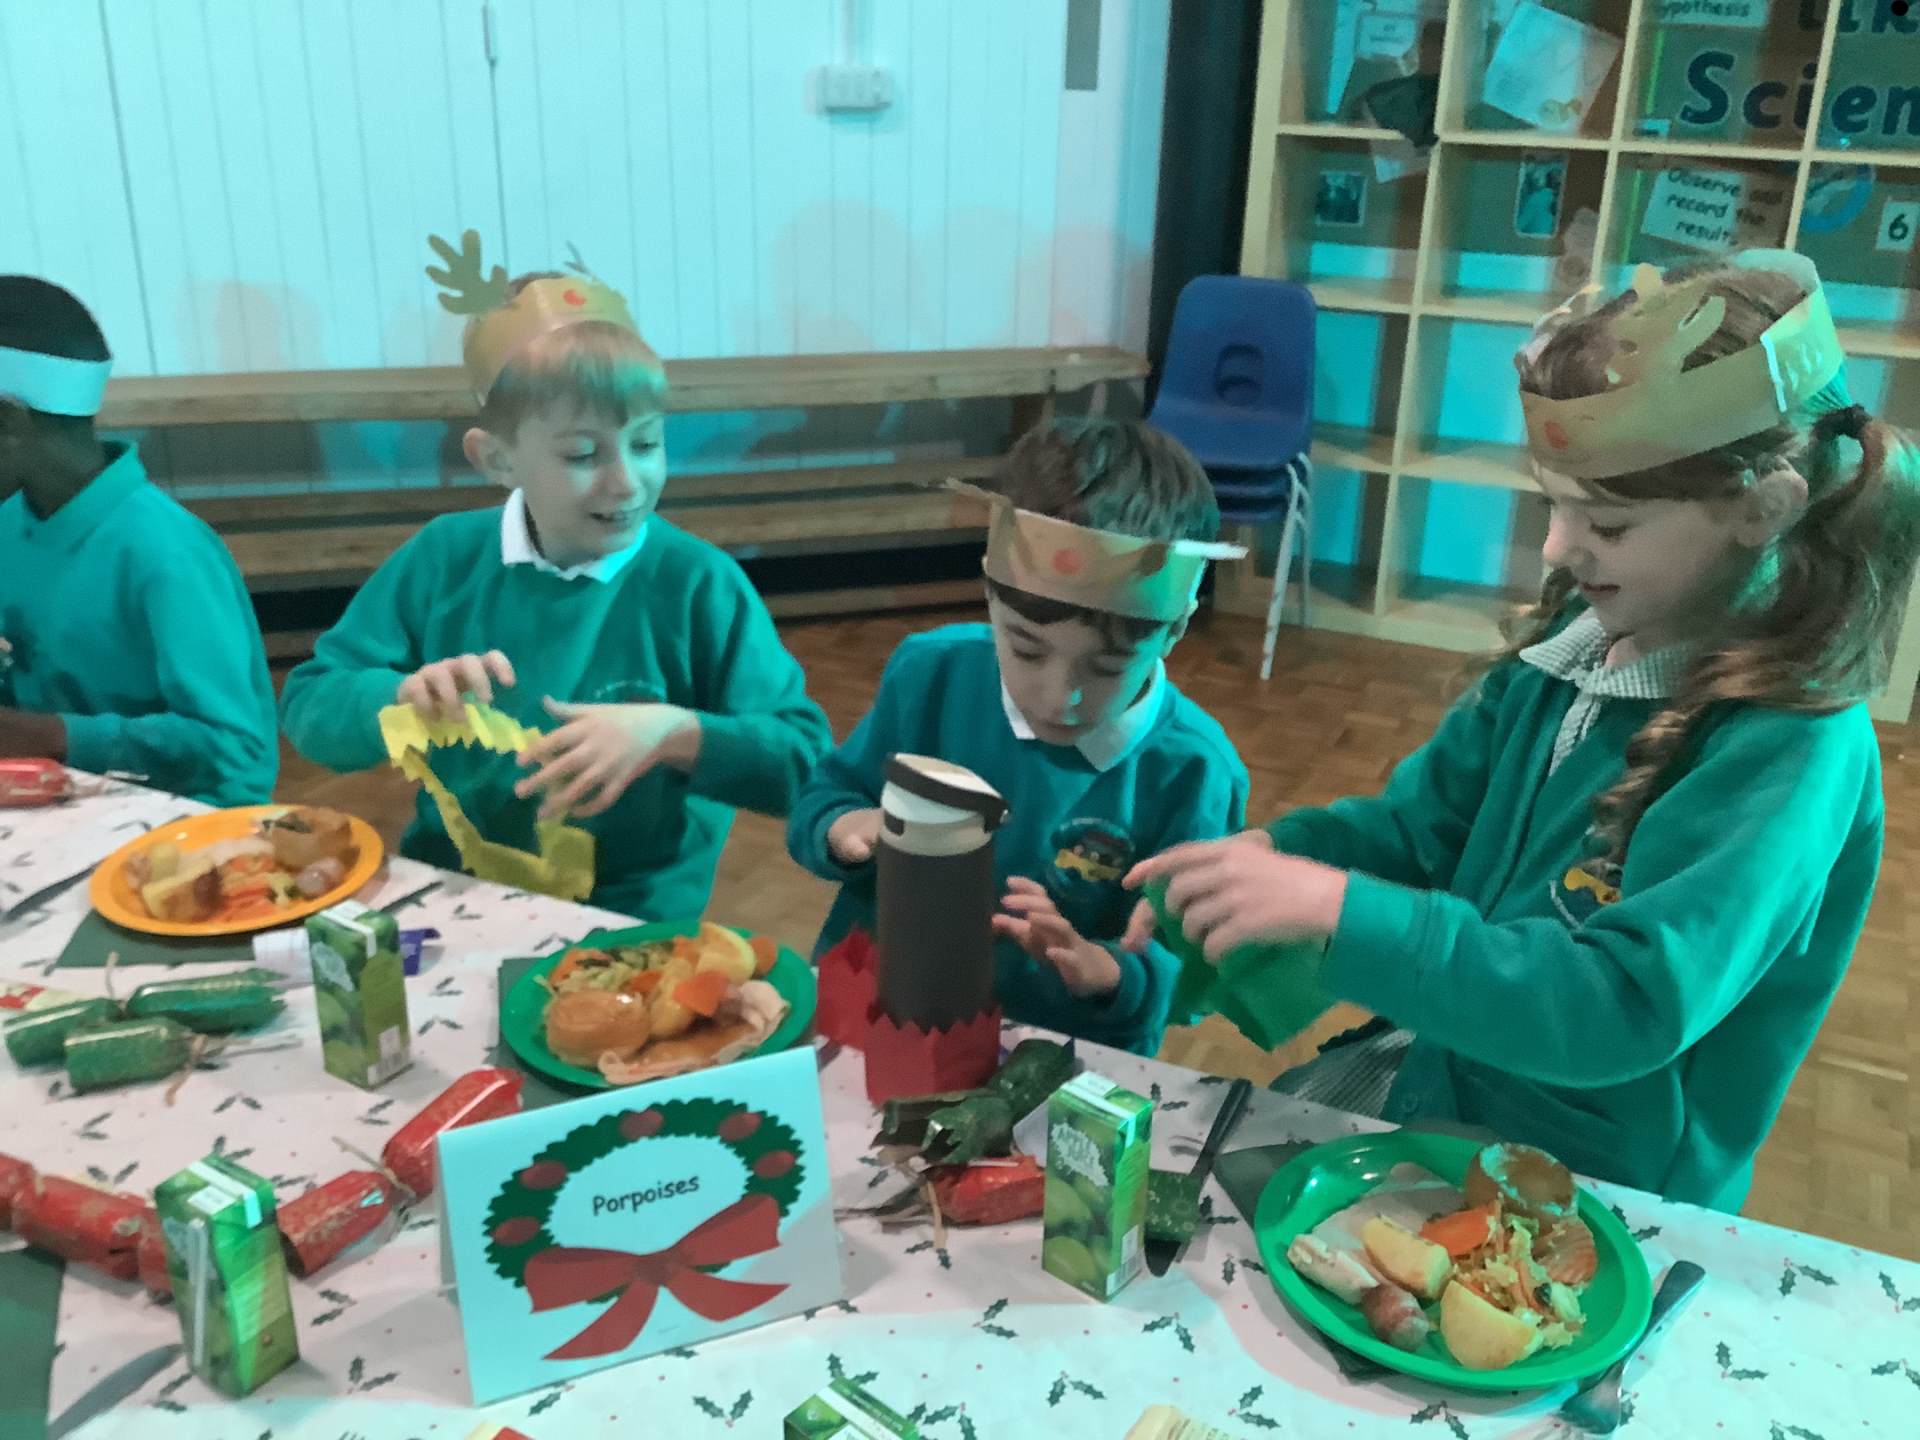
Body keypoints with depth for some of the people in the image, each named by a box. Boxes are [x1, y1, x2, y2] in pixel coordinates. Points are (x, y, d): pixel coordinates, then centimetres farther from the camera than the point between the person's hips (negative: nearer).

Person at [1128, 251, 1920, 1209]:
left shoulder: (1795, 746, -25)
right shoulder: (1587, 633, -4)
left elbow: (1630, 1005, -34)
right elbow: (1422, 822, 4)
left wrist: (1342, 913, -39)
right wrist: (1275, 858, -15)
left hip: (1599, 1198, -6)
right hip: (1438, 1069, 7)